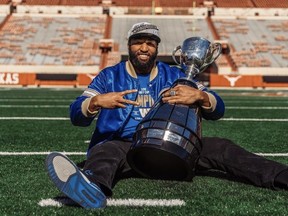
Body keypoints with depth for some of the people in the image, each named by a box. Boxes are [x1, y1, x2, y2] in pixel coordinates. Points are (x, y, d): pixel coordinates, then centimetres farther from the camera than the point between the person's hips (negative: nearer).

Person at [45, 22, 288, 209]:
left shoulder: (176, 76, 13)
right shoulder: (110, 76, 10)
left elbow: (218, 110, 6)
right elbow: (77, 115, 0)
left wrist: (199, 95, -19)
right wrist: (97, 101, -24)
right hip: (124, 147, -2)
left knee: (220, 147, -18)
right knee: (106, 150, -35)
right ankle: (92, 187, -69)